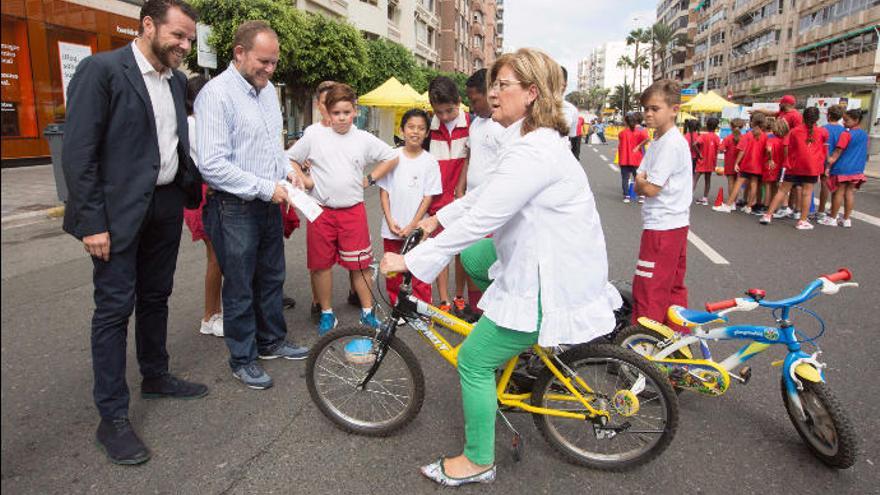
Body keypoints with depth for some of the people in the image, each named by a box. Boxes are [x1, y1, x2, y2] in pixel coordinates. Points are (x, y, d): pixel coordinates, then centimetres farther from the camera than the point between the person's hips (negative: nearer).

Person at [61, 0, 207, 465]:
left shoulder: (177, 80, 10)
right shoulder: (101, 69, -11)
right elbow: (78, 152, -14)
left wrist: (192, 191, 8)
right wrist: (92, 221, -17)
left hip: (167, 204, 7)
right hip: (120, 210, -6)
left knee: (155, 298, 17)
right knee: (114, 308, -1)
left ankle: (156, 377, 34)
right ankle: (112, 417, 9)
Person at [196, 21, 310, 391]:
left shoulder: (268, 89, 8)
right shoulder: (216, 94, -18)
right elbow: (212, 166, -23)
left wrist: (286, 169, 3)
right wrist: (266, 188, -19)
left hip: (269, 204, 8)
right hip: (236, 209, -8)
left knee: (272, 278, 19)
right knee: (240, 289, 6)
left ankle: (272, 341, 37)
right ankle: (242, 359, 23)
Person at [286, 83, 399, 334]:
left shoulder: (365, 139, 2)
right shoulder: (315, 136, 0)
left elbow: (392, 157, 13)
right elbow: (289, 159, 10)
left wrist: (370, 179, 6)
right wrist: (303, 179, -3)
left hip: (353, 210, 0)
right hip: (320, 210, 0)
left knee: (360, 264, 2)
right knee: (321, 264, 7)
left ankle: (368, 312, 17)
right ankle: (327, 313, 23)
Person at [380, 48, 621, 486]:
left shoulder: (533, 152, -26)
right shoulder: (536, 139, 8)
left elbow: (478, 221, -28)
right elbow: (486, 192, 18)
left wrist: (410, 261, -20)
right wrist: (439, 218, 19)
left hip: (550, 282, -10)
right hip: (541, 258, 10)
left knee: (473, 361, 1)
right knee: (471, 257, 25)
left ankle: (477, 462, 21)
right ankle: (524, 340, 30)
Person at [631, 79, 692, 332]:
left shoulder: (672, 143, -16)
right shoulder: (658, 140, 14)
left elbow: (650, 188, -20)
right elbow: (641, 185, 13)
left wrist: (641, 181, -1)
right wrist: (644, 182, -7)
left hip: (662, 226, -10)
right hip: (676, 224, 10)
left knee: (647, 289, -5)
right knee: (673, 285, 18)